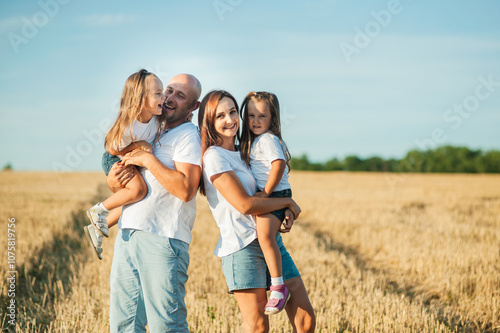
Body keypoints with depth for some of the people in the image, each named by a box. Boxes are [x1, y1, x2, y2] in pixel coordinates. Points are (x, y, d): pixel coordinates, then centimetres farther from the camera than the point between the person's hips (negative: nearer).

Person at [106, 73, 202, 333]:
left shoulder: (189, 135, -2)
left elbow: (186, 189, -16)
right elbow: (115, 182, 24)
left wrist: (148, 160, -14)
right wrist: (114, 179, 0)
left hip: (162, 237, -7)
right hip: (127, 233, 8)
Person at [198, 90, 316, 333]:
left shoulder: (240, 153, 16)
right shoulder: (214, 156, -10)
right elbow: (244, 205, -17)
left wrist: (285, 212, 6)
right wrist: (288, 202, -4)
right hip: (243, 247, -8)